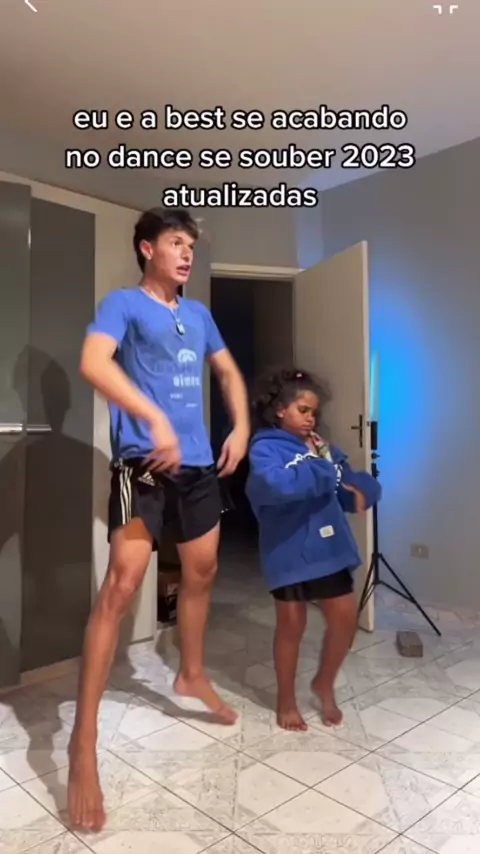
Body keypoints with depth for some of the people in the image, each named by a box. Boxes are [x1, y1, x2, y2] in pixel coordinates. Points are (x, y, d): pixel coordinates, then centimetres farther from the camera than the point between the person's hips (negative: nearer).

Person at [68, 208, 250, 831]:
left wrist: (242, 428, 11)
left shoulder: (198, 314, 17)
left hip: (198, 462, 8)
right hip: (144, 461, -7)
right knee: (123, 583, -15)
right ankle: (84, 740, -5)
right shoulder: (123, 303, -3)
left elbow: (229, 371, 26)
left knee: (202, 571, 17)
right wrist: (155, 420, -32)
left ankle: (192, 675, 41)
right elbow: (93, 363, -21)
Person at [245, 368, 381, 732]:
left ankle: (325, 684, 35)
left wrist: (362, 489, -11)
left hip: (329, 546, 6)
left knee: (345, 618, 8)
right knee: (292, 624, 9)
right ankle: (286, 700, 31)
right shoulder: (265, 448, -9)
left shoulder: (321, 446, 11)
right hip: (288, 551, -5)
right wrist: (322, 470, -23)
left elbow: (362, 483, 12)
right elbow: (277, 485, -30)